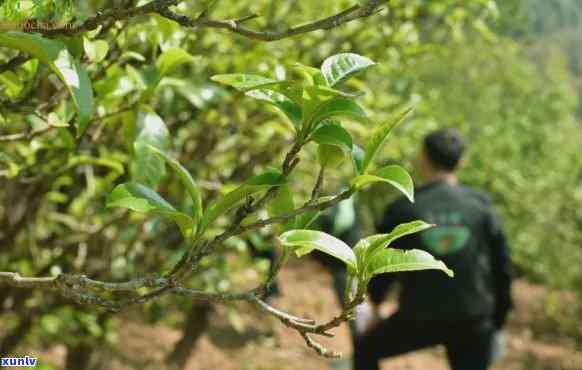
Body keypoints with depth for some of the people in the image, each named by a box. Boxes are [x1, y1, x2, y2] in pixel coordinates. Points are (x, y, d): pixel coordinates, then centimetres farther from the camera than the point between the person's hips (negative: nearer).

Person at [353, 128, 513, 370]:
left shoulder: (403, 209, -9)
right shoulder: (480, 205, -4)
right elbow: (500, 264, 1)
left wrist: (375, 299, 20)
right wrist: (497, 321, 14)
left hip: (419, 318, -1)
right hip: (473, 319, 2)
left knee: (366, 350, 24)